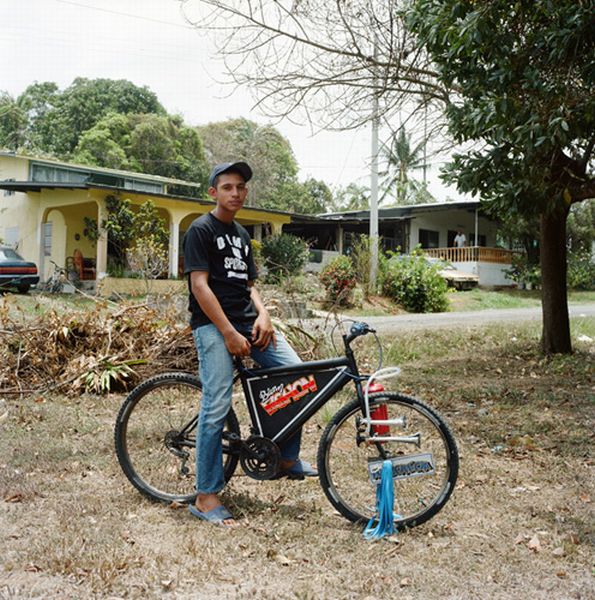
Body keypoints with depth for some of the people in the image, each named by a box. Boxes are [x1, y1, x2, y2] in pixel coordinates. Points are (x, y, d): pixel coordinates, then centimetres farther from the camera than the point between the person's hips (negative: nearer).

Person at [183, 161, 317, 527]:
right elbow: (200, 286, -12)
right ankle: (206, 497, 0)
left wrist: (263, 315, -1)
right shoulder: (201, 230, -3)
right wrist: (230, 334, -17)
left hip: (249, 322, 7)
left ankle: (288, 459, 12)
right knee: (217, 408, -11)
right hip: (213, 325, -7)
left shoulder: (241, 235, 20)